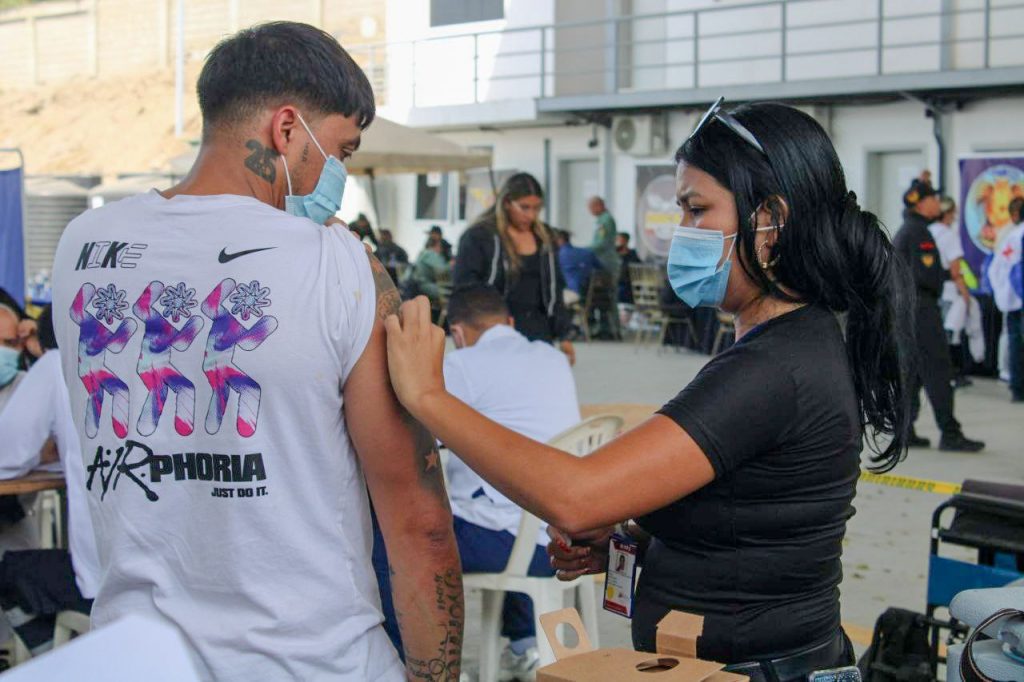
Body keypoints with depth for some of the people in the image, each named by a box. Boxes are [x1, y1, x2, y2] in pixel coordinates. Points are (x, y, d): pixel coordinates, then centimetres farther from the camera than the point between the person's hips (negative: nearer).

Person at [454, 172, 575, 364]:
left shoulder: (544, 238, 15)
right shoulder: (478, 237, -4)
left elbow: (554, 289, 19)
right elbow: (465, 289, -6)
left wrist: (564, 336, 15)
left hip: (538, 334, 5)